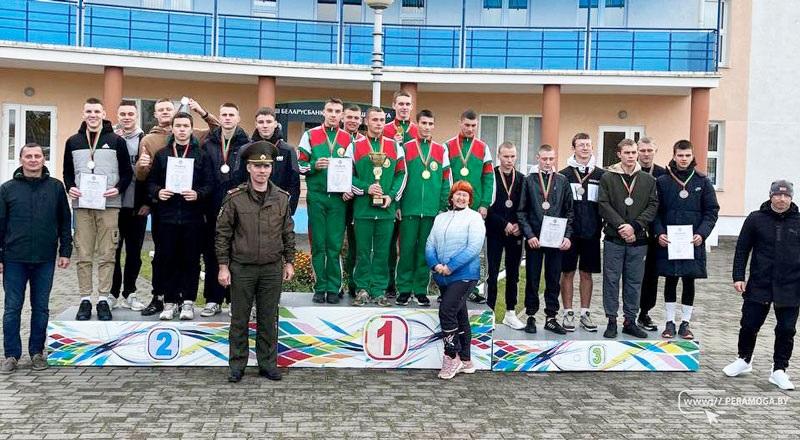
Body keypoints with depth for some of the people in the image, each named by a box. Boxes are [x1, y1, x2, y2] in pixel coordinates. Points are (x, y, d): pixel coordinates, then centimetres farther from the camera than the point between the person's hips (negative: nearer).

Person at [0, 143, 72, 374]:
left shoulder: (55, 187, 5)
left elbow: (65, 222, 7)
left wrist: (65, 251, 2)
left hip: (45, 259, 0)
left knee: (41, 308, 8)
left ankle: (37, 352, 20)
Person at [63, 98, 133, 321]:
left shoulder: (116, 141, 3)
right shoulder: (73, 142, 11)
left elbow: (127, 172, 5)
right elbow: (68, 172, 16)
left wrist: (118, 188, -12)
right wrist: (70, 187, -3)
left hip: (108, 205, -2)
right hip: (82, 205, 2)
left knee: (107, 254, 0)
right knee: (83, 255, 3)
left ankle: (103, 299, 6)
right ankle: (85, 299, 10)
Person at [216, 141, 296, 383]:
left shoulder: (282, 197, 2)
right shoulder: (235, 198, -6)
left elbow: (288, 233, 10)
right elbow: (223, 233, -3)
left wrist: (289, 262, 9)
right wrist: (223, 266, -5)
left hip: (272, 268, 2)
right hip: (241, 268, -2)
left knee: (268, 320, 10)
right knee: (239, 320, 7)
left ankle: (268, 363, 21)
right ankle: (237, 365, 19)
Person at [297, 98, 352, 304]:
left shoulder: (347, 139, 10)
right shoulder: (310, 135, 7)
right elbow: (299, 164, 6)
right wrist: (314, 166, -13)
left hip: (338, 198, 1)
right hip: (316, 196, 0)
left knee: (335, 245, 1)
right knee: (318, 244, 2)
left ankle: (333, 288, 8)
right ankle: (320, 288, 9)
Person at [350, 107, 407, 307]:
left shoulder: (394, 146, 9)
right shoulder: (355, 146, 5)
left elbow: (401, 173, 9)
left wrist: (392, 196, -3)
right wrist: (366, 188, -9)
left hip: (387, 208, 1)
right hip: (362, 208, -1)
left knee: (382, 251, 5)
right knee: (363, 251, 3)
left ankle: (379, 290, 12)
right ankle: (362, 289, 12)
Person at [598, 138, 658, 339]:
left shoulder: (648, 180, 8)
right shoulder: (607, 178, 3)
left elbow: (653, 206, 1)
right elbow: (604, 206, -5)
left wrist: (634, 226, -12)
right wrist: (621, 226, -14)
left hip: (638, 240, 2)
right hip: (614, 239, -2)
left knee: (634, 281, 8)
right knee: (611, 280, 2)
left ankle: (630, 320, 18)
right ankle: (612, 321, 11)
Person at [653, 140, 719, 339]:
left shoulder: (703, 182, 5)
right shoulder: (662, 181, 3)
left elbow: (712, 211, 3)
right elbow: (655, 211, 2)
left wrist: (702, 233, -10)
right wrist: (659, 232, -12)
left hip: (693, 242, 1)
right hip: (668, 241, 0)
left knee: (689, 282, 7)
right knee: (670, 281, 7)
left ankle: (685, 323, 18)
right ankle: (670, 322, 17)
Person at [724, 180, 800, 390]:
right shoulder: (755, 219, 0)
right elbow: (742, 250, 3)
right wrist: (738, 277, -3)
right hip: (759, 286, -1)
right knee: (749, 325, 5)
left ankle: (779, 371, 20)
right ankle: (744, 360, 30)